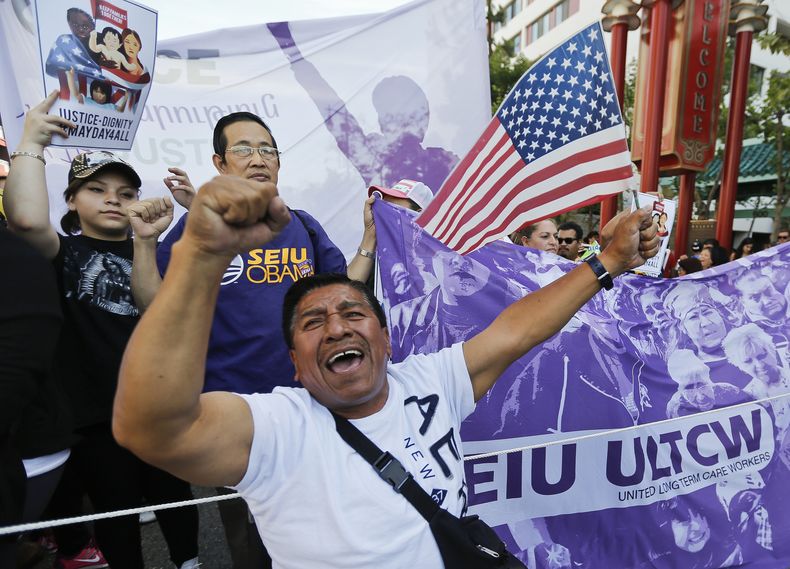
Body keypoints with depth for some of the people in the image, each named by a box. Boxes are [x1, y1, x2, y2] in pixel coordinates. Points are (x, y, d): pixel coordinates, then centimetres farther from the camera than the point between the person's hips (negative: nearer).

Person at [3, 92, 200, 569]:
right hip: (93, 414, -2)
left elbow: (154, 309, -14)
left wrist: (146, 241, -25)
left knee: (174, 496, 17)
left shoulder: (148, 253, 7)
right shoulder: (64, 251, -2)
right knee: (117, 512, 14)